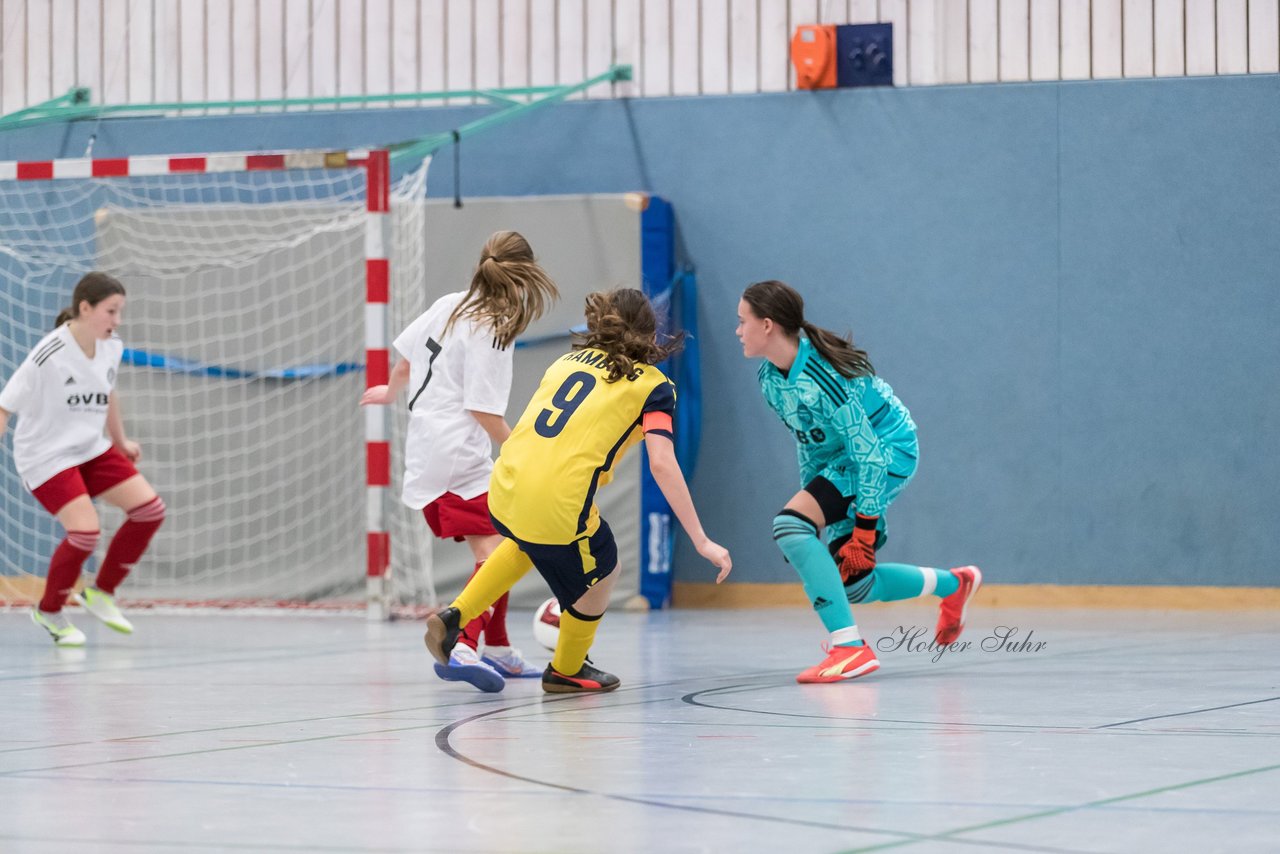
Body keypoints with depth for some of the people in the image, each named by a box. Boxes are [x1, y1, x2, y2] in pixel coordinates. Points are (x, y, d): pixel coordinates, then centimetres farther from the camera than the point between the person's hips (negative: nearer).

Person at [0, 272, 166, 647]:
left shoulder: (111, 347, -1)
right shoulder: (50, 355, -23)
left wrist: (121, 440, 25)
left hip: (91, 450, 8)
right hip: (46, 457, -8)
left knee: (150, 508, -7)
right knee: (85, 530, -23)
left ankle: (101, 591, 10)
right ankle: (49, 611, 4)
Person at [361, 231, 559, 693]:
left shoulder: (448, 306, 8)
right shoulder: (491, 333, -15)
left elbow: (405, 359, 19)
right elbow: (484, 413, -17)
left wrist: (390, 391, 40)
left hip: (424, 455, 9)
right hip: (460, 458, -9)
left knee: (494, 551, 19)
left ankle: (497, 650, 28)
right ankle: (462, 648, -34)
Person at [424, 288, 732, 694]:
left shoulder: (568, 361, 20)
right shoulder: (652, 385, 4)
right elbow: (662, 464, -8)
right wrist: (701, 541, -8)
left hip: (502, 491, 6)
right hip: (559, 508, -6)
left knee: (528, 544, 39)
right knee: (600, 573, 25)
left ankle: (455, 616, 28)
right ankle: (567, 669, 42)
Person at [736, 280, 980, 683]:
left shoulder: (820, 376, -28)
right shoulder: (770, 380, -1)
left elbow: (867, 452, -26)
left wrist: (865, 528, -26)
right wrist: (812, 497, 13)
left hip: (888, 451, -9)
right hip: (843, 456, 9)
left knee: (789, 525, -26)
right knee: (851, 583, 9)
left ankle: (850, 648, -26)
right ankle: (954, 583, 35)